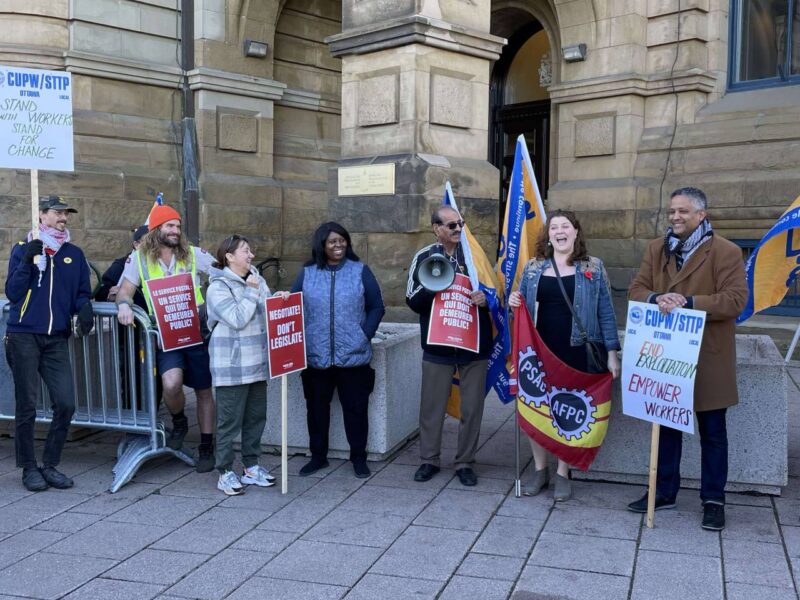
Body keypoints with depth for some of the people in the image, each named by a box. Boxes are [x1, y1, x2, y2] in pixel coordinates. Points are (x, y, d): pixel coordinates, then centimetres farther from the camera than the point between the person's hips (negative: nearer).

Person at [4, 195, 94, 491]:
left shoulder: (75, 254, 11)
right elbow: (12, 292, -4)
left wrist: (84, 309, -9)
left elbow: (82, 292, 12)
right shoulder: (23, 249, 4)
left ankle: (50, 465, 11)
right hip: (24, 336, -2)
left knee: (65, 404, -4)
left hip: (57, 339, 2)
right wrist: (27, 261, -15)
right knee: (27, 405, 2)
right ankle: (29, 467, 14)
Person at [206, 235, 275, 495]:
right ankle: (225, 473, 11)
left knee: (256, 417, 14)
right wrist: (251, 292, -15)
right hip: (232, 365, -7)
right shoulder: (218, 287, -11)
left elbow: (268, 313, 16)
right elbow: (238, 319, -20)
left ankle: (251, 467, 26)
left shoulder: (256, 279, 11)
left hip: (257, 362, 7)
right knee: (230, 420, 0)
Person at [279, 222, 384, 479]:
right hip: (316, 356, 2)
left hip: (353, 355, -1)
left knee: (356, 408, 6)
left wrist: (365, 334, -6)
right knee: (316, 408, 12)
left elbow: (376, 307, 3)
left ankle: (359, 457, 22)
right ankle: (318, 456, 27)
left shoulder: (360, 271, 2)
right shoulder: (307, 274, 6)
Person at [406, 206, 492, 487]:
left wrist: (485, 298, -13)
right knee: (432, 406, 8)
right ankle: (429, 460, 24)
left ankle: (465, 462, 20)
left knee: (472, 407, 6)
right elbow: (413, 301, 0)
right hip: (437, 345, 0)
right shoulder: (424, 257, 1)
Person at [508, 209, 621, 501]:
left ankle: (563, 473, 20)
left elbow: (605, 312, 1)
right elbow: (524, 310, 17)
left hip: (575, 353, -2)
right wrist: (514, 303, -7)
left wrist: (612, 352, -4)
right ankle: (540, 469, 24)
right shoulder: (533, 267, 8)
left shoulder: (593, 268, 2)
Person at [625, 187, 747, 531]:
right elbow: (636, 289, 3)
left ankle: (714, 500, 21)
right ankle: (664, 492, 28)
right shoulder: (656, 249, 8)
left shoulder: (725, 252, -9)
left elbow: (736, 299, -16)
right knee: (666, 426, 15)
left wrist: (689, 302, -26)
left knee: (712, 432, 8)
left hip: (707, 357, -4)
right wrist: (657, 299, -20)